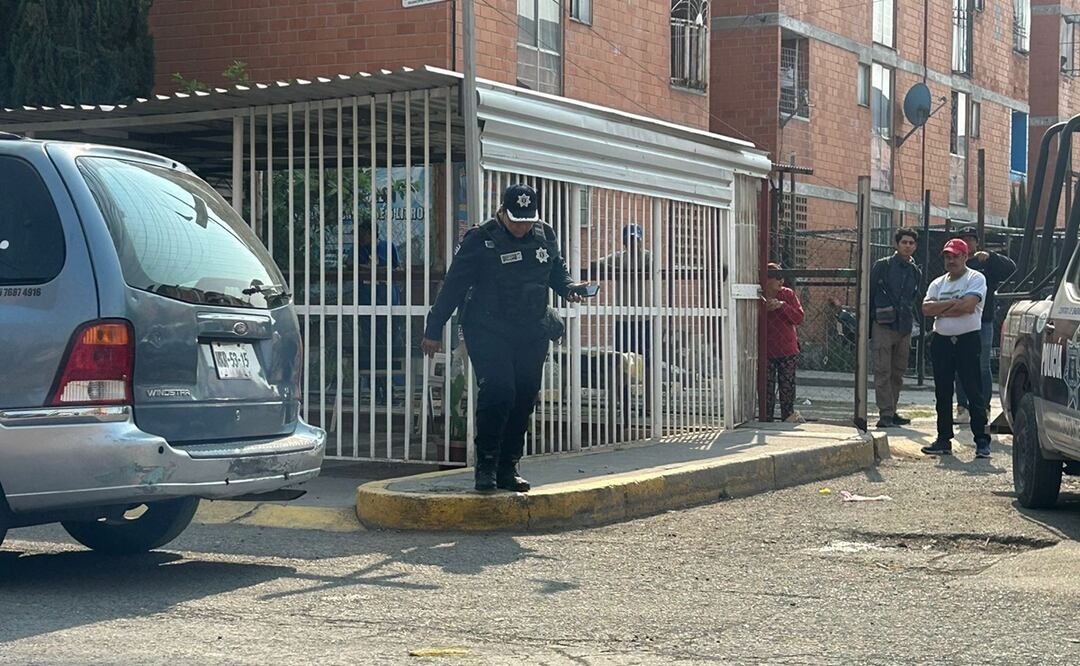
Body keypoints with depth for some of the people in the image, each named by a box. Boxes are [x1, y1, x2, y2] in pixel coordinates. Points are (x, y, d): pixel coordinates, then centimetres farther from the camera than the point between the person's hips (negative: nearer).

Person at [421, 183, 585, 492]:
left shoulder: (545, 236, 7)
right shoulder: (480, 239, -7)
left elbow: (558, 270, 23)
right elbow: (454, 285, -5)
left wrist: (569, 288, -1)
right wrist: (434, 329, -5)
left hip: (532, 333, 5)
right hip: (488, 331, -5)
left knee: (524, 398, 4)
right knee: (498, 390, -19)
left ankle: (508, 468, 15)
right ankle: (486, 465, -7)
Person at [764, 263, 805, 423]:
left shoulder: (788, 295, 0)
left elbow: (799, 319, -6)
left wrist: (783, 306, -17)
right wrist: (765, 309, -17)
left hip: (787, 351, 1)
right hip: (766, 351, -1)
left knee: (787, 386, 4)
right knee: (767, 387, 2)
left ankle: (788, 416, 13)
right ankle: (767, 419, 9)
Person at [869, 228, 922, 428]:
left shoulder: (916, 272, 15)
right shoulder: (883, 266, 1)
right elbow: (869, 294, 2)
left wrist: (911, 325, 14)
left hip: (904, 329, 5)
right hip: (883, 327, -5)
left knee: (898, 373, 8)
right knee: (883, 372, -9)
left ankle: (891, 412, 15)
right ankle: (885, 414, -10)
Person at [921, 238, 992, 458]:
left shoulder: (975, 279, -1)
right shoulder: (938, 283, 15)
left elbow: (968, 305, -18)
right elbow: (926, 308, -1)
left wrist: (941, 309, -7)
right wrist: (953, 303, -11)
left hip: (968, 340, -6)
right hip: (941, 341, 6)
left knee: (974, 393, -6)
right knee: (942, 394, 8)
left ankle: (982, 441, -3)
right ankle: (944, 440, 15)